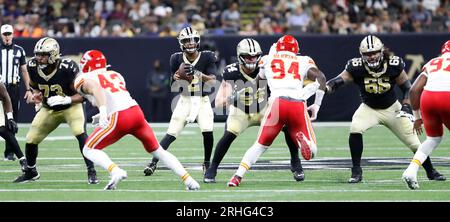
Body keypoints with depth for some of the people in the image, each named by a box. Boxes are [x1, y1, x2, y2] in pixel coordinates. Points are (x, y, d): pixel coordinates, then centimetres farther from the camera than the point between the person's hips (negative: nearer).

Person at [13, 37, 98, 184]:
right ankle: (31, 172, 30)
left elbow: (83, 94, -24)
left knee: (79, 132, -29)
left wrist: (66, 100, -39)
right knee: (31, 139, 2)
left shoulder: (67, 68, -30)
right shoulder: (33, 67, -16)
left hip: (71, 106, -5)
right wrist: (37, 95, -10)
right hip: (48, 109, 5)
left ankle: (91, 171, -20)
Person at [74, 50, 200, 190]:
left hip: (119, 119, -6)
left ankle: (115, 171, -16)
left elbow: (96, 87, -15)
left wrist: (102, 110, -31)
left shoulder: (84, 79, 8)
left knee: (89, 150, 9)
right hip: (136, 111, 6)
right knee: (158, 151, 22)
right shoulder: (115, 75, 27)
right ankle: (188, 180, 13)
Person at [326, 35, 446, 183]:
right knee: (355, 129, -29)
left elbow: (407, 87, -8)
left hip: (392, 108, 0)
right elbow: (339, 81, -26)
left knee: (413, 141, 0)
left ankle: (430, 172, 26)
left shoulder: (394, 65, -20)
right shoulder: (357, 67, -21)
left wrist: (406, 106, -20)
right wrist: (326, 87, -46)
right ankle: (356, 171, -14)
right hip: (369, 108, 0)